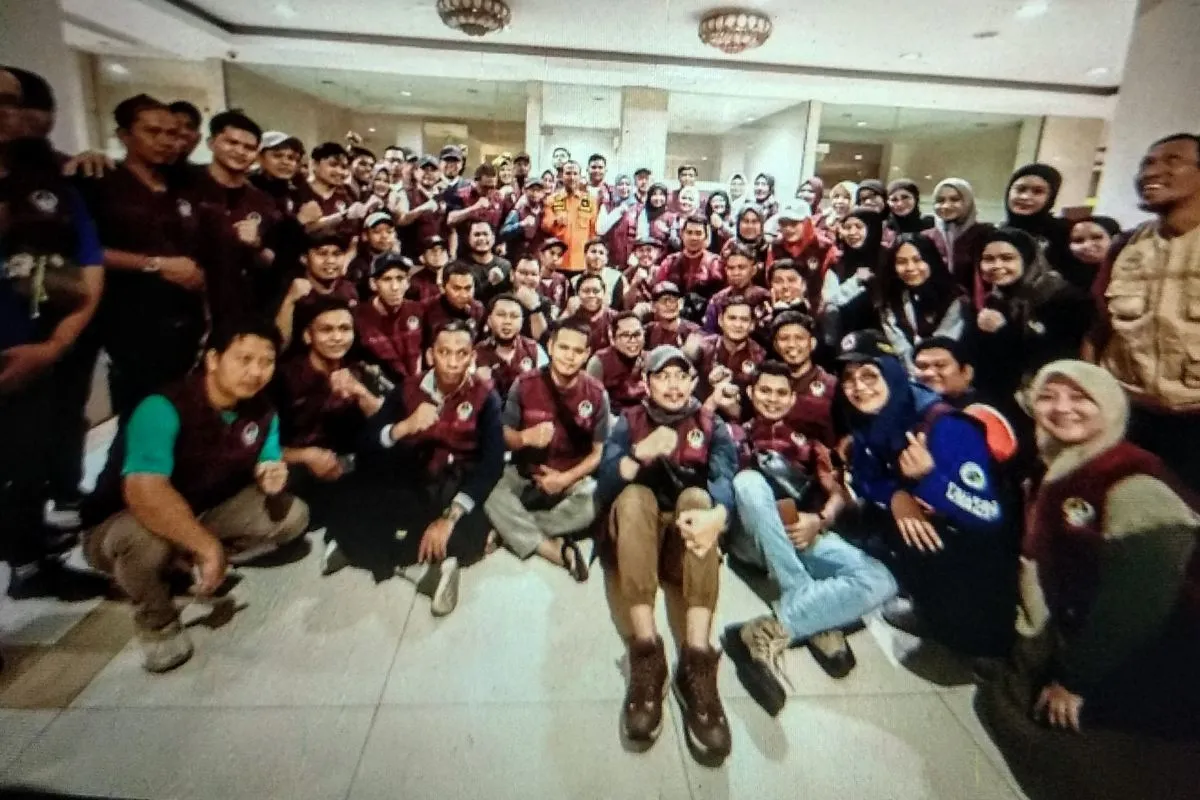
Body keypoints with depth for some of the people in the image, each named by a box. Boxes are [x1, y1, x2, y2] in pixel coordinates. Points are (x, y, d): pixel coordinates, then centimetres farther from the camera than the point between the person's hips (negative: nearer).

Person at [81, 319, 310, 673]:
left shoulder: (263, 411, -9)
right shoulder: (164, 408, -29)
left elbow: (267, 463, 3)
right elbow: (144, 492, -42)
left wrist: (272, 475, -22)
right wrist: (207, 545, -37)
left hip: (202, 514, 6)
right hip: (120, 526, -5)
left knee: (292, 515, -6)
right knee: (147, 537, -39)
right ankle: (155, 622, -8)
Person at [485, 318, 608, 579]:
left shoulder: (596, 394, -9)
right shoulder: (525, 384, -9)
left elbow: (597, 453, -3)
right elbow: (505, 437, -2)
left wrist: (565, 479, -17)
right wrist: (525, 437, -25)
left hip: (573, 479, 0)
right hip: (523, 474, 0)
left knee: (590, 510, -32)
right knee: (493, 499, -31)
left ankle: (513, 531, -16)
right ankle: (557, 551, -21)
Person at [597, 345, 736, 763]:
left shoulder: (713, 427, 14)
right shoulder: (629, 422, 13)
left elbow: (726, 479, -9)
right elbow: (605, 486, -4)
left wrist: (716, 515, -33)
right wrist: (641, 453, -23)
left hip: (687, 533, 0)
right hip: (635, 530, 0)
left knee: (697, 497, -30)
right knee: (634, 495, -31)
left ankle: (697, 658, -41)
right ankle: (646, 651, -38)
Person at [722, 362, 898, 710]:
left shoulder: (806, 441, 25)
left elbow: (837, 492, 12)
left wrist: (819, 520, -8)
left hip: (807, 536, 2)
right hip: (753, 537, -2)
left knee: (880, 581, -23)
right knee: (750, 479, -36)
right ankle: (816, 623, -35)